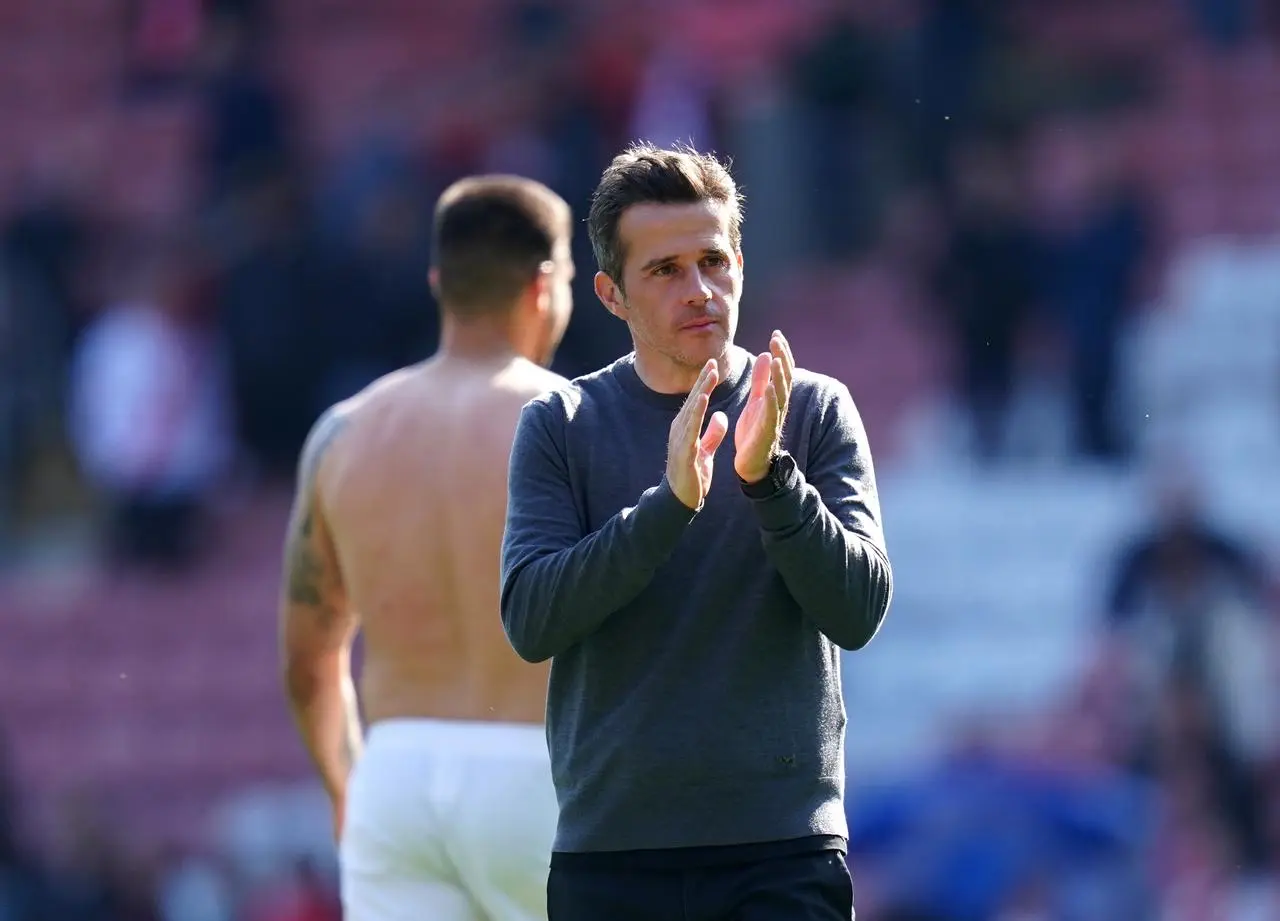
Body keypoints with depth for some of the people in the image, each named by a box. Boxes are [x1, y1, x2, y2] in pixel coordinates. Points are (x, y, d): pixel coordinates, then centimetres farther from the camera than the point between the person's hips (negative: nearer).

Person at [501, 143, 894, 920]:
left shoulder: (816, 411, 4)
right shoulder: (560, 426, 4)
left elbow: (860, 611, -5)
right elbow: (529, 621, -8)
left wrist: (769, 478, -20)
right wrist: (670, 502, -21)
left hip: (783, 851, -1)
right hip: (611, 849, 1)